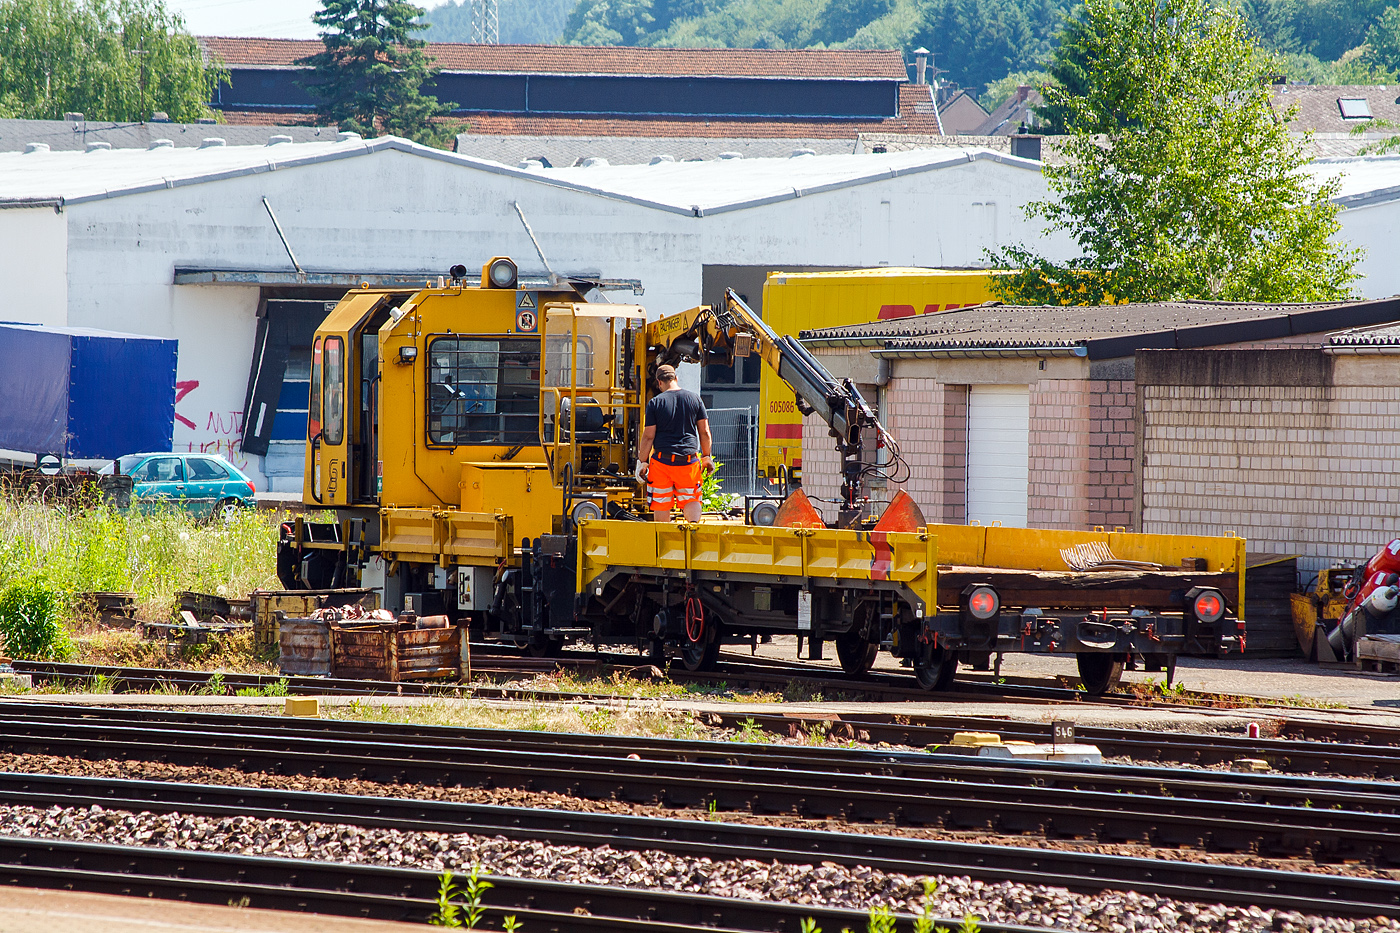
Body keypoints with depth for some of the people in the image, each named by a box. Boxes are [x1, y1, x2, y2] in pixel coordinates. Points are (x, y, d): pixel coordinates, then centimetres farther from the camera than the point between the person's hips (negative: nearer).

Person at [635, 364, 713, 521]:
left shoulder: (655, 402, -4)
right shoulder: (694, 398, 3)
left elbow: (648, 436, -4)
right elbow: (704, 432, 6)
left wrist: (642, 462, 4)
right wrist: (706, 457, 17)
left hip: (662, 460, -2)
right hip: (689, 459, 2)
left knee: (661, 503, 7)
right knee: (690, 499, 9)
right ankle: (695, 523, -18)